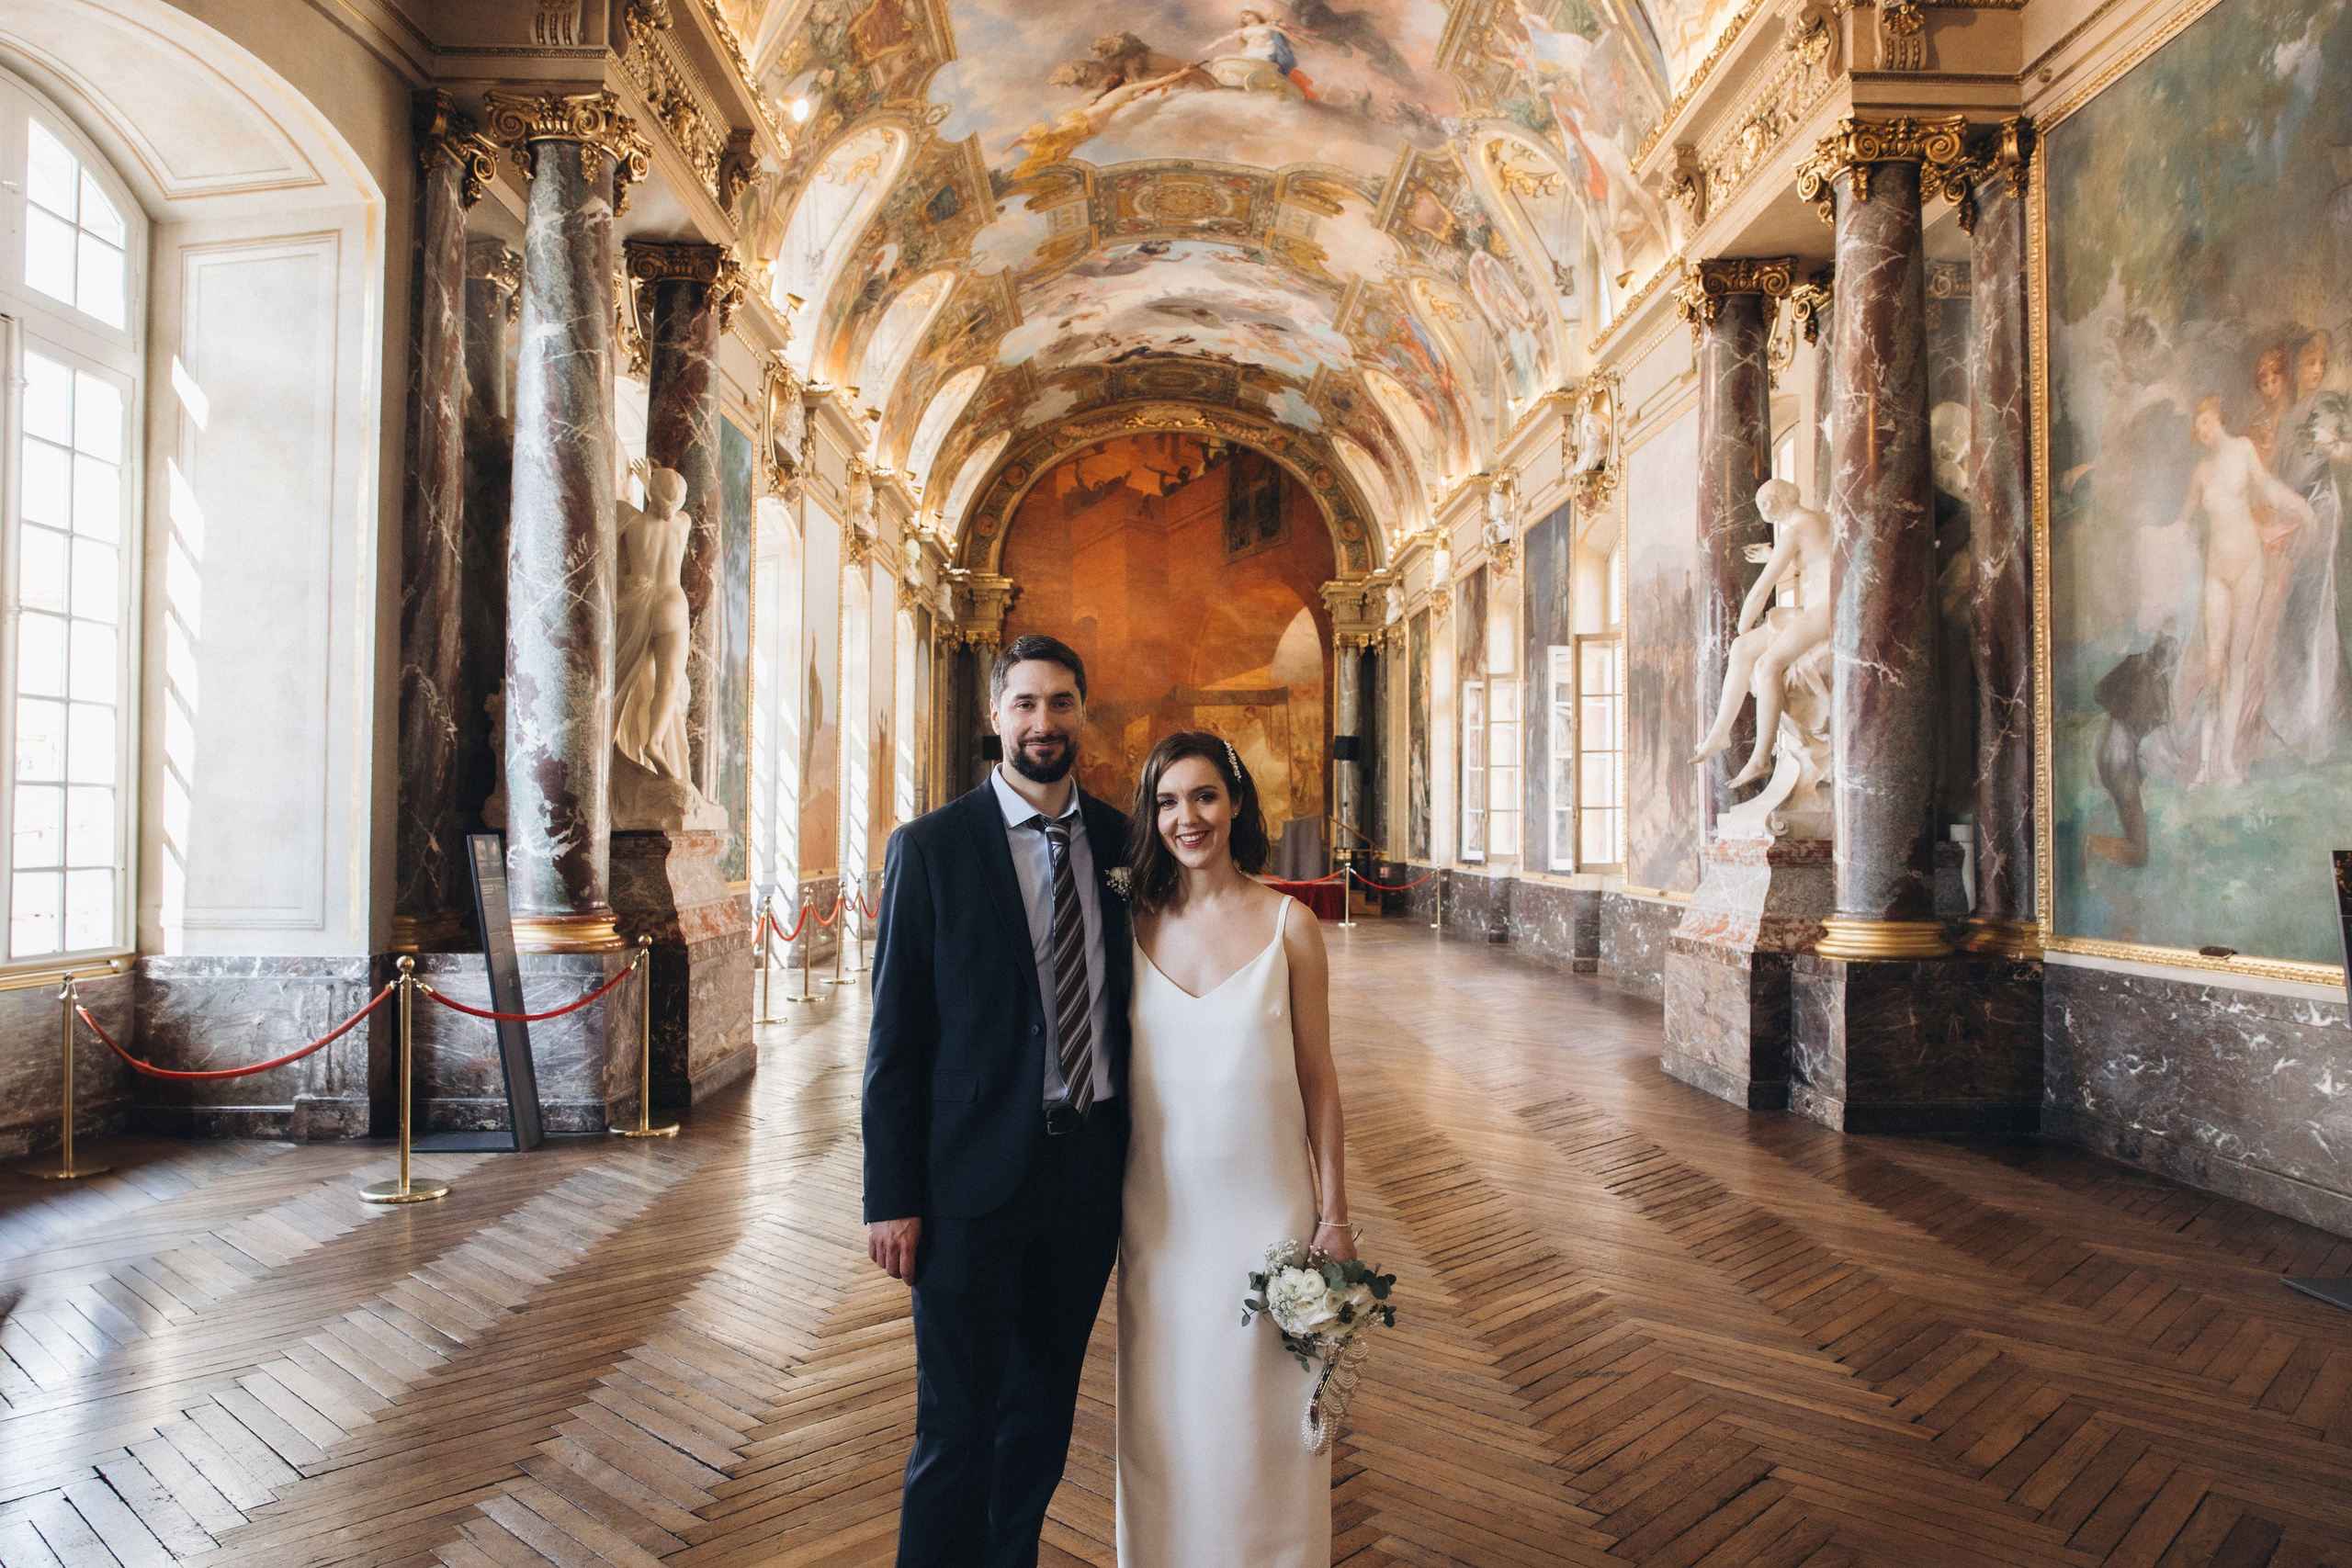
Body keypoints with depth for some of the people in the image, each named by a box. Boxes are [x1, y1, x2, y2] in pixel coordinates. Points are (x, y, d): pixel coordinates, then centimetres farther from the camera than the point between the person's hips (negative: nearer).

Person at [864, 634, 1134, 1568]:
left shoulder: (1121, 842, 4)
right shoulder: (931, 847, -8)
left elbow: (1131, 1003, 10)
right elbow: (894, 1034, -7)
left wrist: (1138, 1160, 9)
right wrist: (891, 1199, -9)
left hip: (1090, 1171, 4)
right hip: (974, 1177, -4)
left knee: (1045, 1414, 20)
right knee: (956, 1427, 7)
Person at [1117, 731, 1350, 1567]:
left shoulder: (1289, 925, -6)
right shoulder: (1133, 926, -2)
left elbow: (1316, 1076, -1)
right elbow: (1109, 1072, 6)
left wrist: (1334, 1214, -1)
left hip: (1264, 1205, -1)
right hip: (1158, 1209, 2)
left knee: (1262, 1407, 11)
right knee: (1163, 1411, 14)